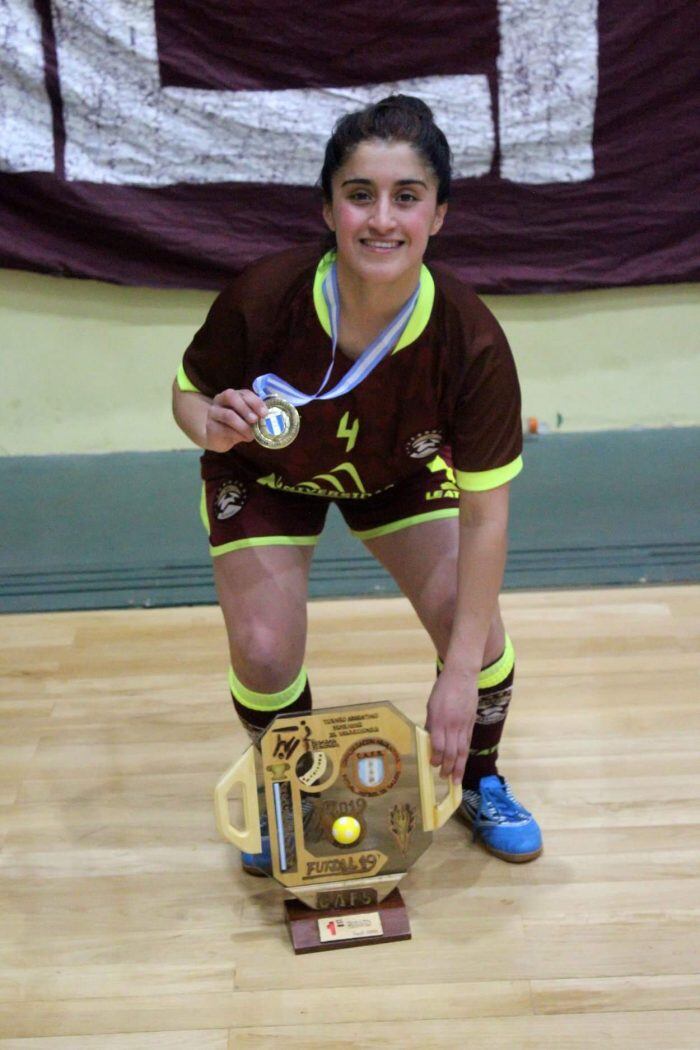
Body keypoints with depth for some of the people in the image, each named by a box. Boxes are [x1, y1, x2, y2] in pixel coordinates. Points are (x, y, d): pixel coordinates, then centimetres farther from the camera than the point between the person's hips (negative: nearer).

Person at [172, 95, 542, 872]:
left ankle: (477, 781, 26)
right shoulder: (263, 298, -36)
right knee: (264, 652, -15)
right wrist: (213, 425, -42)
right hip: (266, 475, 0)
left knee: (477, 635, -9)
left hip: (401, 473, 1)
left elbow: (484, 514, -29)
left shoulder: (470, 340, -35)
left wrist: (460, 674, -30)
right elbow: (188, 392, -16)